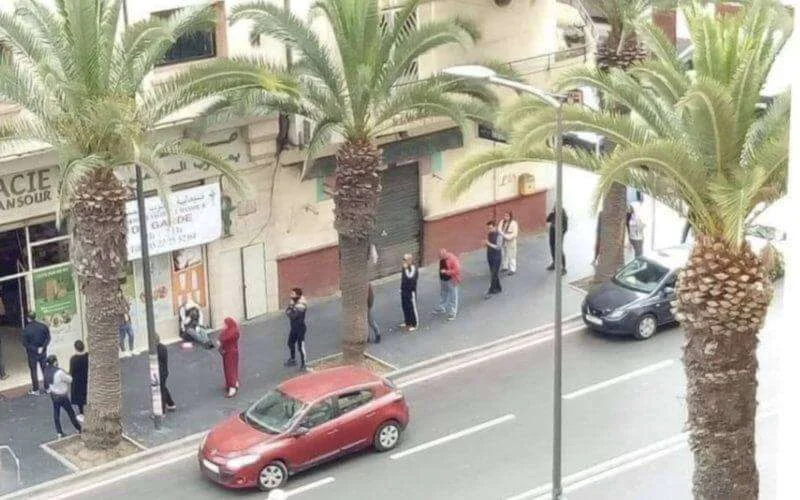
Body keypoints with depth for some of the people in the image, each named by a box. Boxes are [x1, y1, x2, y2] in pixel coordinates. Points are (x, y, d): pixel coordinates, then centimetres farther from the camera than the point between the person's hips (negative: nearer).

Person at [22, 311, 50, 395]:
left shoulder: (26, 330, -17)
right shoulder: (43, 326, -8)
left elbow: (25, 343, -15)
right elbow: (48, 338, -7)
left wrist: (34, 349, -10)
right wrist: (42, 347, -11)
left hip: (32, 353, -3)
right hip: (43, 352, 3)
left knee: (33, 371, 10)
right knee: (45, 369, 15)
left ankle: (35, 390, 16)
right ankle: (47, 387, 23)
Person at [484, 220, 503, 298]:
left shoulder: (499, 235, -17)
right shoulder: (489, 234, 4)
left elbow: (498, 247, -22)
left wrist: (489, 244, -30)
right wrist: (485, 243, -9)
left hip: (497, 257, -7)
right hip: (490, 256, 7)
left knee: (494, 275, -6)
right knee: (494, 274, 16)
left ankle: (491, 292, -5)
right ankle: (498, 288, 30)